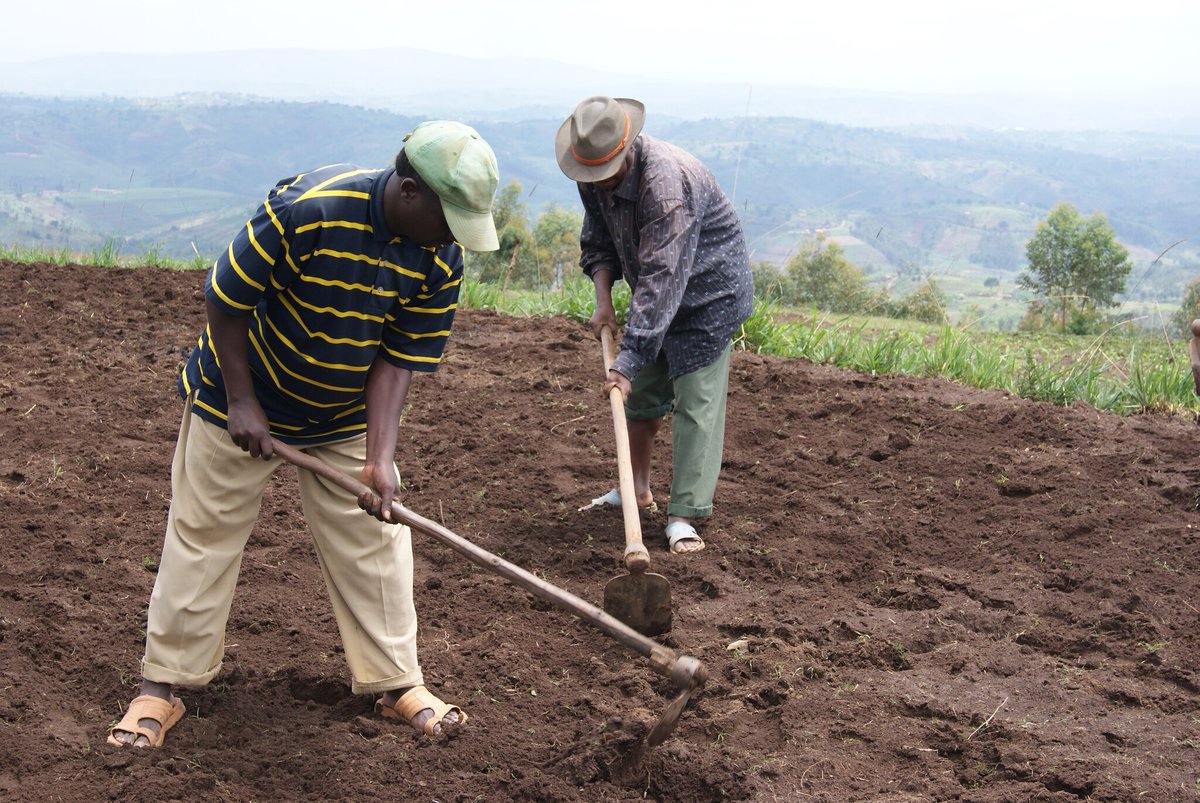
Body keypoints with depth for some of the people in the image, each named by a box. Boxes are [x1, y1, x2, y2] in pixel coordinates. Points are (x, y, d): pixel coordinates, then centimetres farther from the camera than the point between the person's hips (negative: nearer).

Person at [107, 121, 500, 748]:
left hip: (346, 418, 4)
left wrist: (379, 459, -25)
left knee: (373, 540, 5)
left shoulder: (442, 258, -17)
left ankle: (397, 684, 19)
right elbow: (226, 297, -21)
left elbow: (400, 360, -14)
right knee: (202, 538, 5)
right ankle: (161, 686, 18)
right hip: (239, 400, -4)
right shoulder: (307, 210, -33)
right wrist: (240, 401, -18)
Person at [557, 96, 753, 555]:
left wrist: (627, 362, -39)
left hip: (708, 289, -8)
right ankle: (637, 489, 30)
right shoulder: (593, 175, -9)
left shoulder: (667, 182, -36)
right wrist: (603, 299, -12)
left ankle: (684, 516, -13)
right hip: (655, 290, 8)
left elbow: (661, 280, -38)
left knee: (696, 402, -12)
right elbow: (598, 241, 6)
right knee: (643, 392, 14)